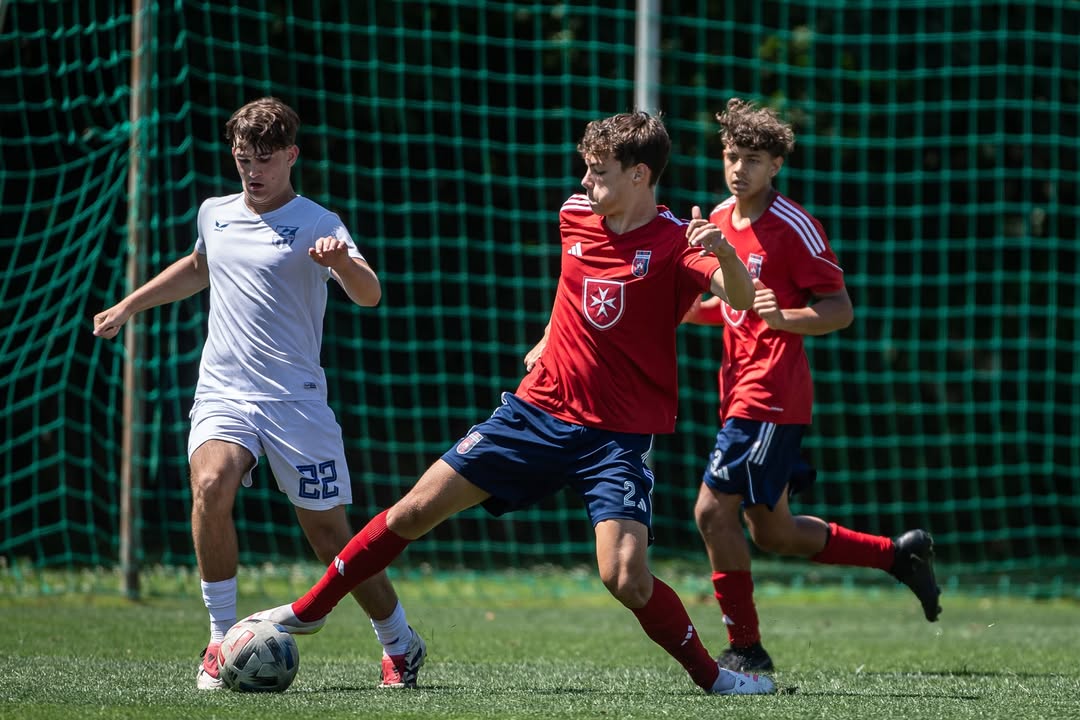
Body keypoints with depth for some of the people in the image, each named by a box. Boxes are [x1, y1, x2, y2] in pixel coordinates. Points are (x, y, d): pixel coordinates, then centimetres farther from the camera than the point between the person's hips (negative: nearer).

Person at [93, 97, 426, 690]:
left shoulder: (317, 224, -5)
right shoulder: (214, 214, 12)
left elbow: (369, 296, -20)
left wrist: (341, 262, -40)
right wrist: (129, 306, 38)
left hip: (296, 400, -3)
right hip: (223, 394, 3)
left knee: (328, 530, -1)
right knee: (211, 485, -27)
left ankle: (401, 646, 22)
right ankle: (222, 640, -15)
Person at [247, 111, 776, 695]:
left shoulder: (674, 243, -14)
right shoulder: (575, 215, 3)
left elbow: (741, 297, -31)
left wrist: (724, 253, -49)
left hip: (619, 437, -5)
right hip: (540, 407, 5)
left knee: (625, 578, -22)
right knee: (416, 509, 4)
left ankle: (713, 676, 0)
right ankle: (309, 610, 19)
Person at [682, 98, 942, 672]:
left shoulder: (794, 227, -12)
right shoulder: (718, 220, 12)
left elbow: (840, 311, -11)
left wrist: (783, 318, -27)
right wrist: (686, 310, 8)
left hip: (773, 394, -9)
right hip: (740, 388, 9)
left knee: (713, 510, -14)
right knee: (772, 533, 13)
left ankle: (745, 648, -3)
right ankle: (900, 554, 29)